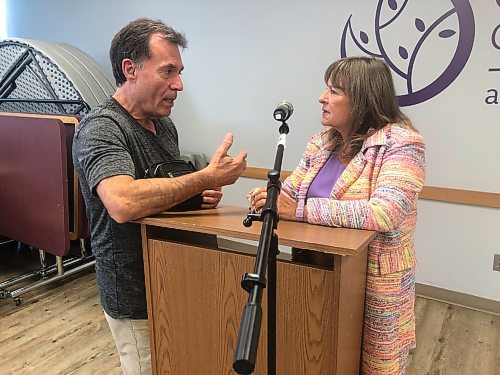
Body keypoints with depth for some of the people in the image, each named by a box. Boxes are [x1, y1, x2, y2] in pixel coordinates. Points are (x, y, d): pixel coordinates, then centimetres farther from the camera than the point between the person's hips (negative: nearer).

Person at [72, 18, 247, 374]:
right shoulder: (100, 128, -20)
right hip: (137, 300, -8)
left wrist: (203, 196, -5)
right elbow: (123, 203, -38)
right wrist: (207, 178, -29)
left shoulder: (164, 123, 6)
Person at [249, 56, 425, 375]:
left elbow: (385, 214, -30)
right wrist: (270, 198, -16)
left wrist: (300, 209, -32)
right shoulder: (323, 142, 4)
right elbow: (292, 192, 8)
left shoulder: (401, 143, -16)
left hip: (374, 281, -5)